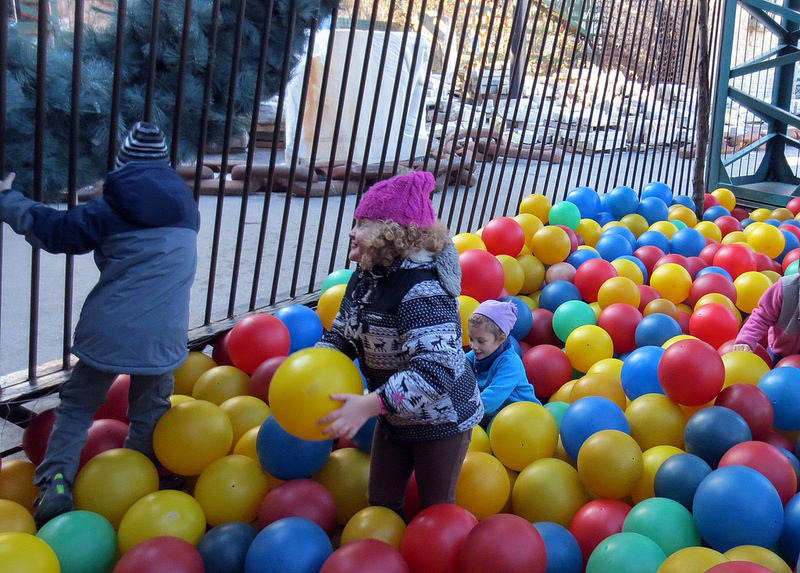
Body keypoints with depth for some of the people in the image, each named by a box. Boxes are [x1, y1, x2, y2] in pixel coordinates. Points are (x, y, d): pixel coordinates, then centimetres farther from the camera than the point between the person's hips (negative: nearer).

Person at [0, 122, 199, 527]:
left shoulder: (112, 208, -5)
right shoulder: (186, 206, 9)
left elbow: (56, 230, -1)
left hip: (109, 329, -2)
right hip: (162, 336, 2)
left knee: (77, 406, 12)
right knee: (150, 412, 19)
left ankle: (56, 478, -1)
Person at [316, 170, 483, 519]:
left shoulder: (421, 292, -33)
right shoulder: (365, 279, -4)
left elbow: (436, 369, -43)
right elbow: (342, 335, 7)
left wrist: (370, 405, -44)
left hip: (441, 420, -8)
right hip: (394, 417, 8)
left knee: (435, 507, 13)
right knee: (381, 503, 18)